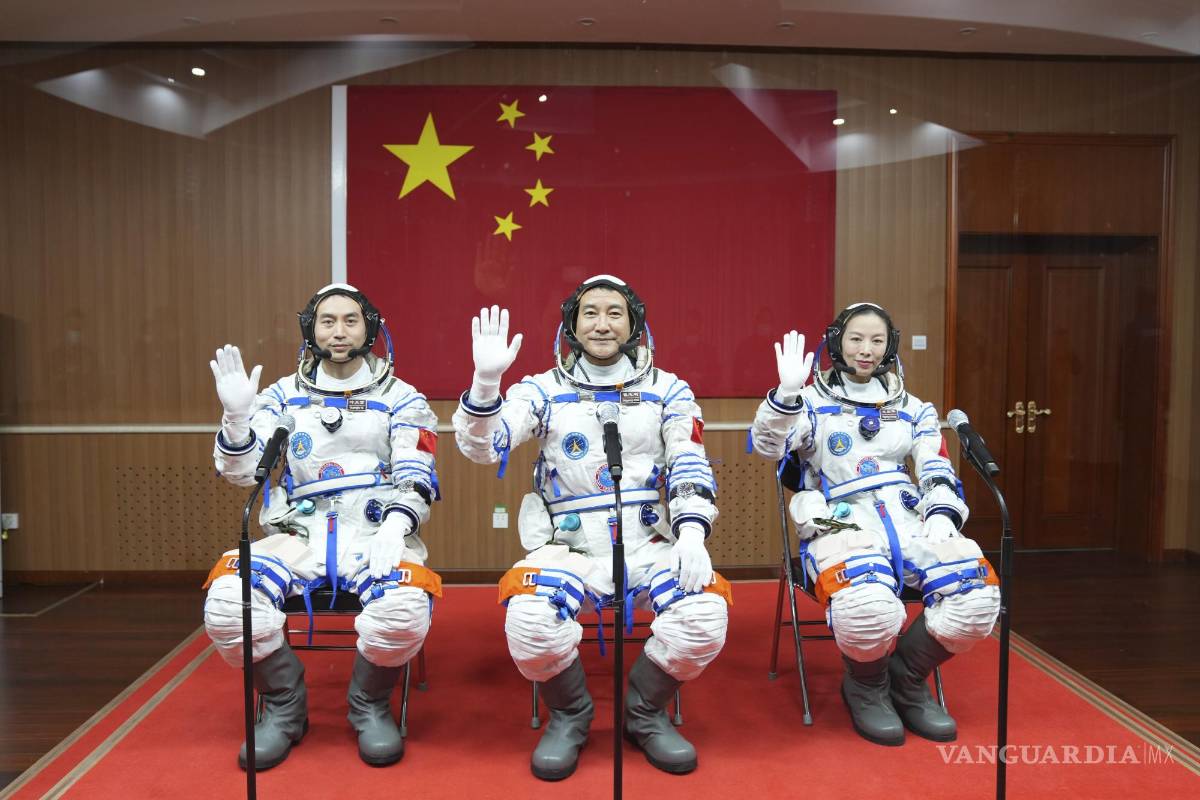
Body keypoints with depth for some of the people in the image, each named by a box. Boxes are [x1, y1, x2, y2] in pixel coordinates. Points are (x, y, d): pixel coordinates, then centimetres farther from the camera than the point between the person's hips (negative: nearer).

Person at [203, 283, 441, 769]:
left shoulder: (400, 397, 9)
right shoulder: (283, 395, 15)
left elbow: (415, 478, -1)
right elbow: (242, 473, 8)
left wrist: (394, 527, -21)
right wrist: (237, 414, -10)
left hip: (375, 534, -2)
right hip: (300, 534, 2)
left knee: (403, 612, -34)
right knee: (227, 605, -27)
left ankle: (370, 705, 1)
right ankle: (284, 706, 2)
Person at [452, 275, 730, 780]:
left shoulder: (667, 389, 9)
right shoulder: (544, 390, 6)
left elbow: (690, 467, 2)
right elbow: (481, 447, -5)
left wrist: (691, 534, -16)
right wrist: (486, 379, -23)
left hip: (649, 546, 1)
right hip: (568, 547, -1)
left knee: (705, 615, -28)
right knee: (529, 623, -32)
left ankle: (645, 713, 3)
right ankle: (569, 715, 3)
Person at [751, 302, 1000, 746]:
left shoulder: (913, 410, 23)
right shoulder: (812, 402, 11)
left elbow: (938, 470, 15)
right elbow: (770, 444, -8)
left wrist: (941, 513, -7)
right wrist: (787, 392, -26)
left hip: (908, 518, 4)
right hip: (841, 522, -4)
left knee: (977, 593, -26)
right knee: (867, 607, -37)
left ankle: (906, 680, 3)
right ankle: (867, 688, 1)